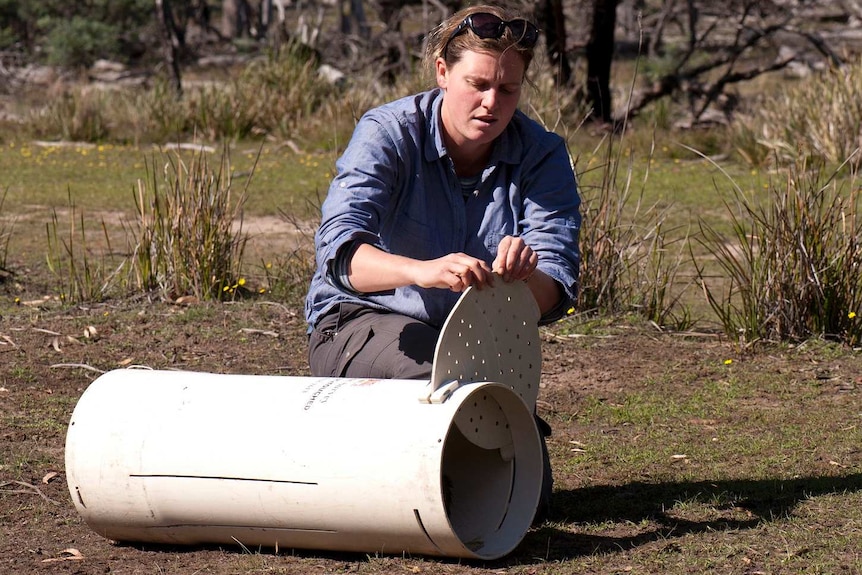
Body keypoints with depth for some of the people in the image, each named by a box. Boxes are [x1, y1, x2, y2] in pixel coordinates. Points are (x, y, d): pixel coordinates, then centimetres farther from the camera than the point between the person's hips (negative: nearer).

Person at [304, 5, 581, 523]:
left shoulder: (542, 155, -8)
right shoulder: (389, 134, -16)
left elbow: (554, 295, -18)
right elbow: (339, 251, -33)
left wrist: (524, 277, -43)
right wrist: (422, 271, -53)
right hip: (359, 324, -3)